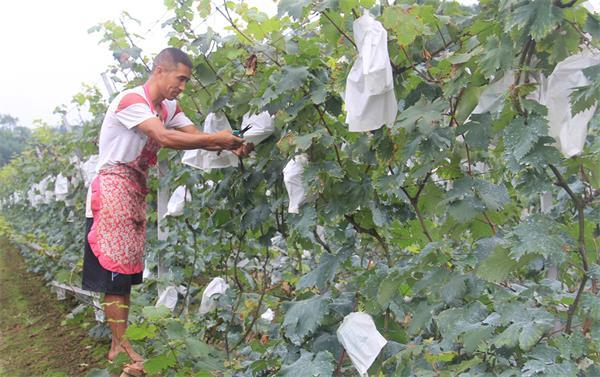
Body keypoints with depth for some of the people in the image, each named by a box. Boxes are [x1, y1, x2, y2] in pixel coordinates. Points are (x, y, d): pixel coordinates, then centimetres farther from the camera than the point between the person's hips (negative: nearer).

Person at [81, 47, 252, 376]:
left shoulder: (168, 108, 11)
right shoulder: (131, 100, -16)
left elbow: (196, 135, 1)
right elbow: (165, 137, -29)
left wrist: (230, 147, -16)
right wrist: (217, 138, -26)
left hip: (137, 191, 9)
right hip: (113, 188, -9)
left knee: (128, 270, 8)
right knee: (115, 269, -6)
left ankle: (118, 343, 14)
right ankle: (123, 349, -2)